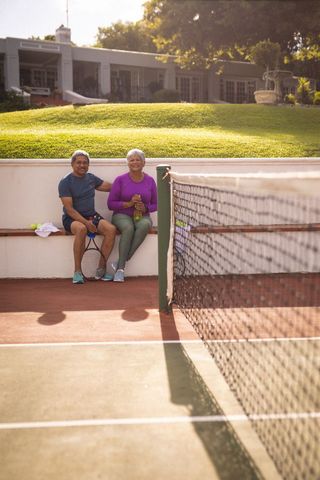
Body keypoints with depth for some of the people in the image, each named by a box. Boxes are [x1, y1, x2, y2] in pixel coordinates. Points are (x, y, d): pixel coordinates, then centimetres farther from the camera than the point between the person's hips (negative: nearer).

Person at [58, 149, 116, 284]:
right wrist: (86, 222, -23)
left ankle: (101, 269, -13)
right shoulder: (65, 182, -5)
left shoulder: (91, 178, 12)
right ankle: (77, 271, -27)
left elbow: (112, 187, 22)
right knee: (81, 229, -39)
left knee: (111, 229, -23)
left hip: (92, 216, 5)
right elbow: (69, 209, -13)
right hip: (72, 218, -5)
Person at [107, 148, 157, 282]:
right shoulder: (120, 180, 2)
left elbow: (155, 204, 14)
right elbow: (110, 203, 0)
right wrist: (129, 203, -13)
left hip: (142, 216, 2)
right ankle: (120, 268, -30)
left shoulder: (149, 181, 9)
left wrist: (145, 208, -9)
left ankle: (120, 262, -31)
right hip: (122, 215, -2)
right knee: (128, 228, -37)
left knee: (144, 225, -36)